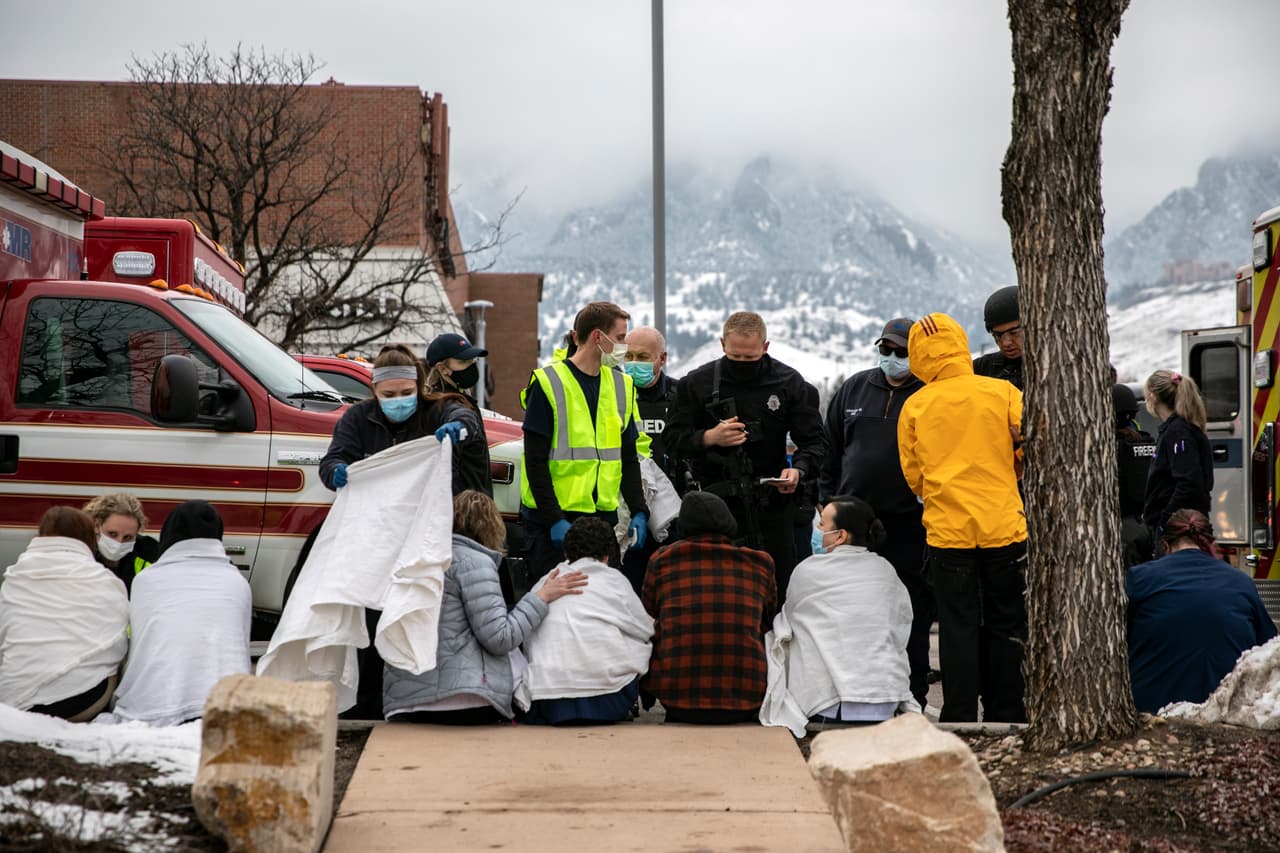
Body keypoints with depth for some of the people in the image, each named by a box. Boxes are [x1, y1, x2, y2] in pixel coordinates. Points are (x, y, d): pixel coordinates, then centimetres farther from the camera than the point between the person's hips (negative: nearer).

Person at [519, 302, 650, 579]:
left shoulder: (622, 385, 12)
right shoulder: (548, 383, -8)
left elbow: (629, 459, 16)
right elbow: (535, 461, -11)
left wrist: (639, 512, 5)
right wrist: (554, 520, -17)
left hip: (604, 516, 6)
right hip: (553, 519, -6)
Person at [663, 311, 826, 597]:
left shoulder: (789, 382, 2)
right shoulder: (698, 383, 2)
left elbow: (814, 440, 4)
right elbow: (674, 437, 5)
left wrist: (798, 469, -16)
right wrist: (709, 438, -13)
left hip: (772, 502, 0)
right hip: (717, 499, 0)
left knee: (779, 589, 4)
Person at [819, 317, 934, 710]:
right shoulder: (854, 389, 12)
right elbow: (831, 451, 17)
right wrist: (828, 502, 12)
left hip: (909, 526, -4)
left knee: (912, 616, 1)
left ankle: (912, 698, 9)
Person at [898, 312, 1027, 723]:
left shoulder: (914, 406, 2)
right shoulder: (1003, 392, -2)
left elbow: (913, 476, 7)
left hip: (946, 531, 0)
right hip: (1004, 527, 0)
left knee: (957, 627, 5)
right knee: (1006, 627, 10)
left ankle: (959, 718, 3)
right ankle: (1005, 716, 13)